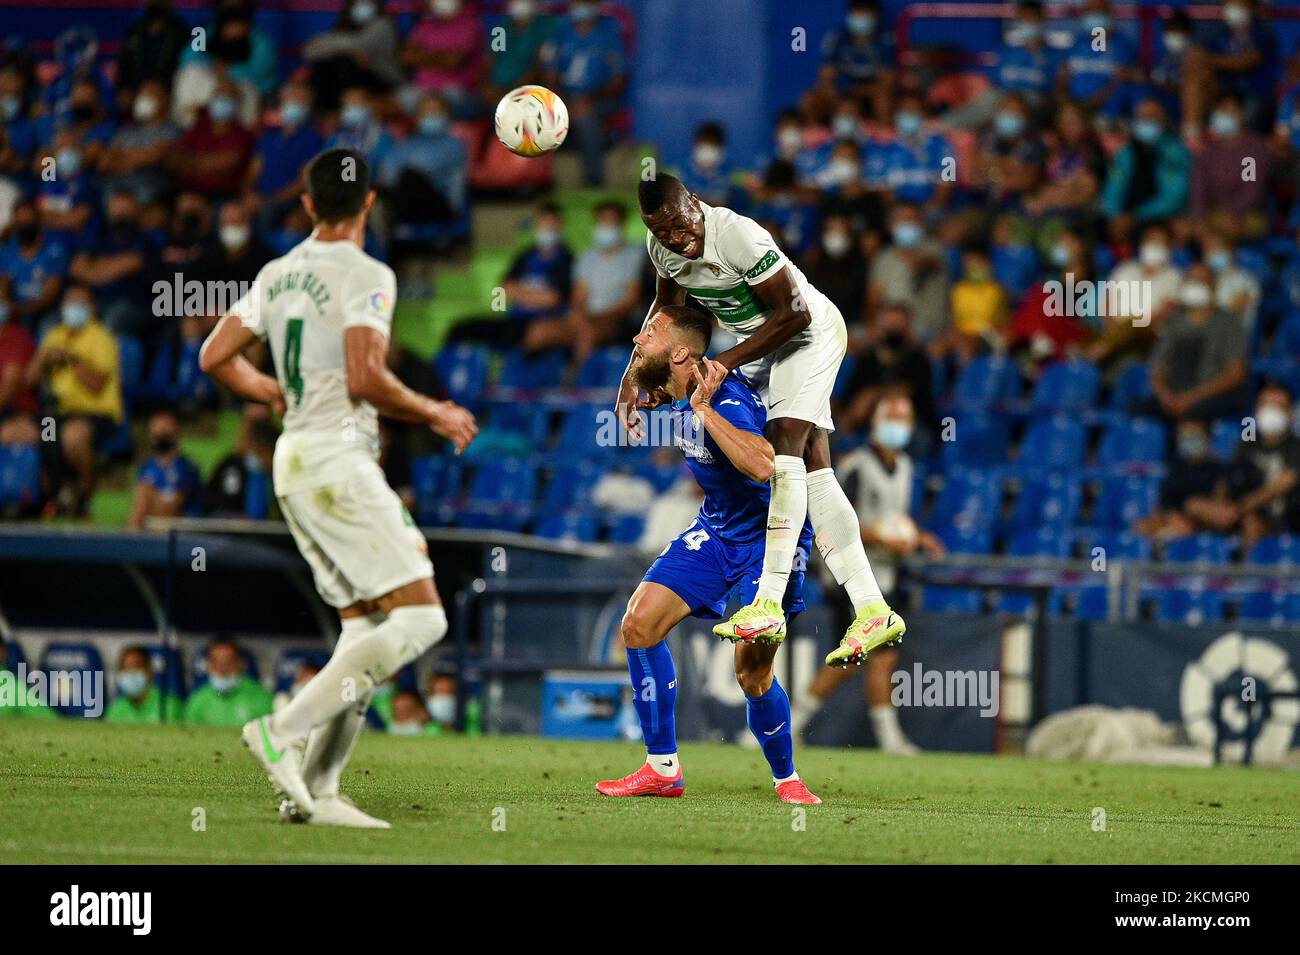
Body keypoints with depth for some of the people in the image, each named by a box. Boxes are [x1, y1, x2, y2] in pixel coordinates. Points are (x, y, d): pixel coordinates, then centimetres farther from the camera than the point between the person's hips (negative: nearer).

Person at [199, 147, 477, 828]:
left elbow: (216, 357, 15)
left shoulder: (277, 274, 13)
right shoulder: (366, 275, -9)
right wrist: (434, 414, -5)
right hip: (338, 458, -9)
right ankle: (284, 730, -18)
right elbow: (366, 379, -19)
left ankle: (315, 788, 2)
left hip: (294, 462, 9)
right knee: (420, 616, -10)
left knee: (365, 627, 11)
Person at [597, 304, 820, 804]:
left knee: (752, 672, -14)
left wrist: (703, 408, -39)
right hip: (715, 530, 8)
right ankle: (662, 769, 2)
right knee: (639, 624, -7)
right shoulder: (677, 394, -3)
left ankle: (787, 779, 11)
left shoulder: (726, 397, -28)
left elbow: (762, 465, -46)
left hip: (770, 538, -8)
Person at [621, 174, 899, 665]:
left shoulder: (738, 236, -32)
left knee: (786, 440, -23)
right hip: (758, 345, 8)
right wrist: (633, 376, 5)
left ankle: (768, 606, -29)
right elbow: (666, 307, 14)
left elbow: (795, 313, -28)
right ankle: (872, 611, -2)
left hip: (810, 331, -8)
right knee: (813, 469, 1)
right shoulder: (663, 247, -7)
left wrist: (726, 363, -25)